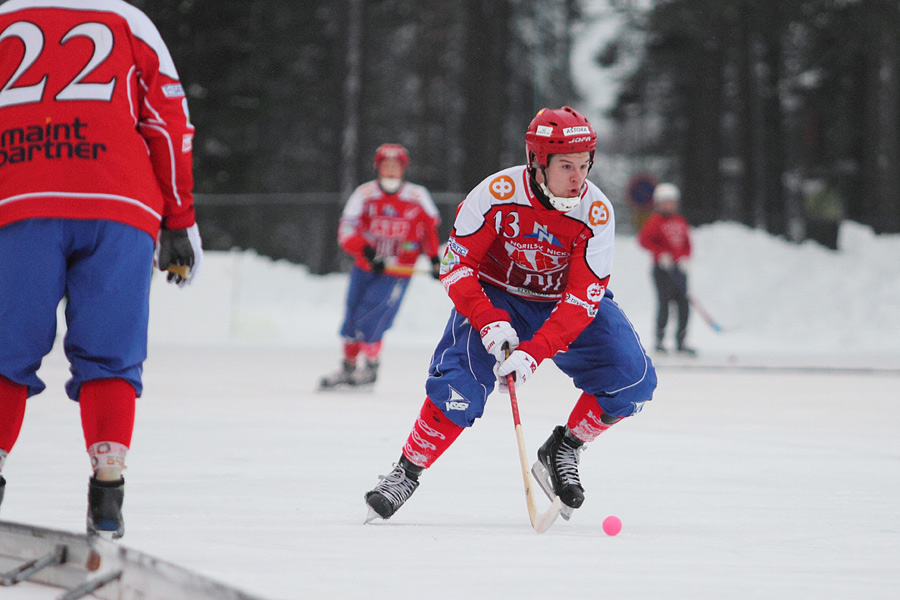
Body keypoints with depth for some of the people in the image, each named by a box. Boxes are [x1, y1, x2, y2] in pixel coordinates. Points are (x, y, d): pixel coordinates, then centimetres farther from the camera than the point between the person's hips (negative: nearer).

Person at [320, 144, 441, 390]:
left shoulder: (417, 197, -5)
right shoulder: (364, 194, -6)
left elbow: (430, 227, 11)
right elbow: (346, 231, -11)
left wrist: (434, 259, 9)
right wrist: (368, 251, -25)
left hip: (397, 273, -3)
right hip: (365, 268, 3)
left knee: (369, 322, -14)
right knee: (352, 319, 9)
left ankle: (371, 367, 9)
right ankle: (347, 367, 29)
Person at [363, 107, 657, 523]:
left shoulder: (597, 213, -23)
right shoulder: (497, 195, -25)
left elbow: (582, 300, -25)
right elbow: (455, 267, -19)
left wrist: (534, 352, -36)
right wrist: (490, 324, -32)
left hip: (566, 303, 2)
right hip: (496, 296, -2)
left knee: (632, 379, -16)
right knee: (459, 385, -25)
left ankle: (562, 451, 5)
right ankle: (406, 472, -6)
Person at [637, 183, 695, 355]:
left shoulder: (680, 221, 16)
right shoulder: (656, 221, -2)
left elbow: (687, 243, 18)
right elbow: (643, 239, -11)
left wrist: (684, 257, 0)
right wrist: (661, 254, -18)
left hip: (678, 269, 6)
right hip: (662, 269, -5)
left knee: (684, 305, 1)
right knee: (664, 302, -11)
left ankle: (680, 341, 9)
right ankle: (659, 340, -1)